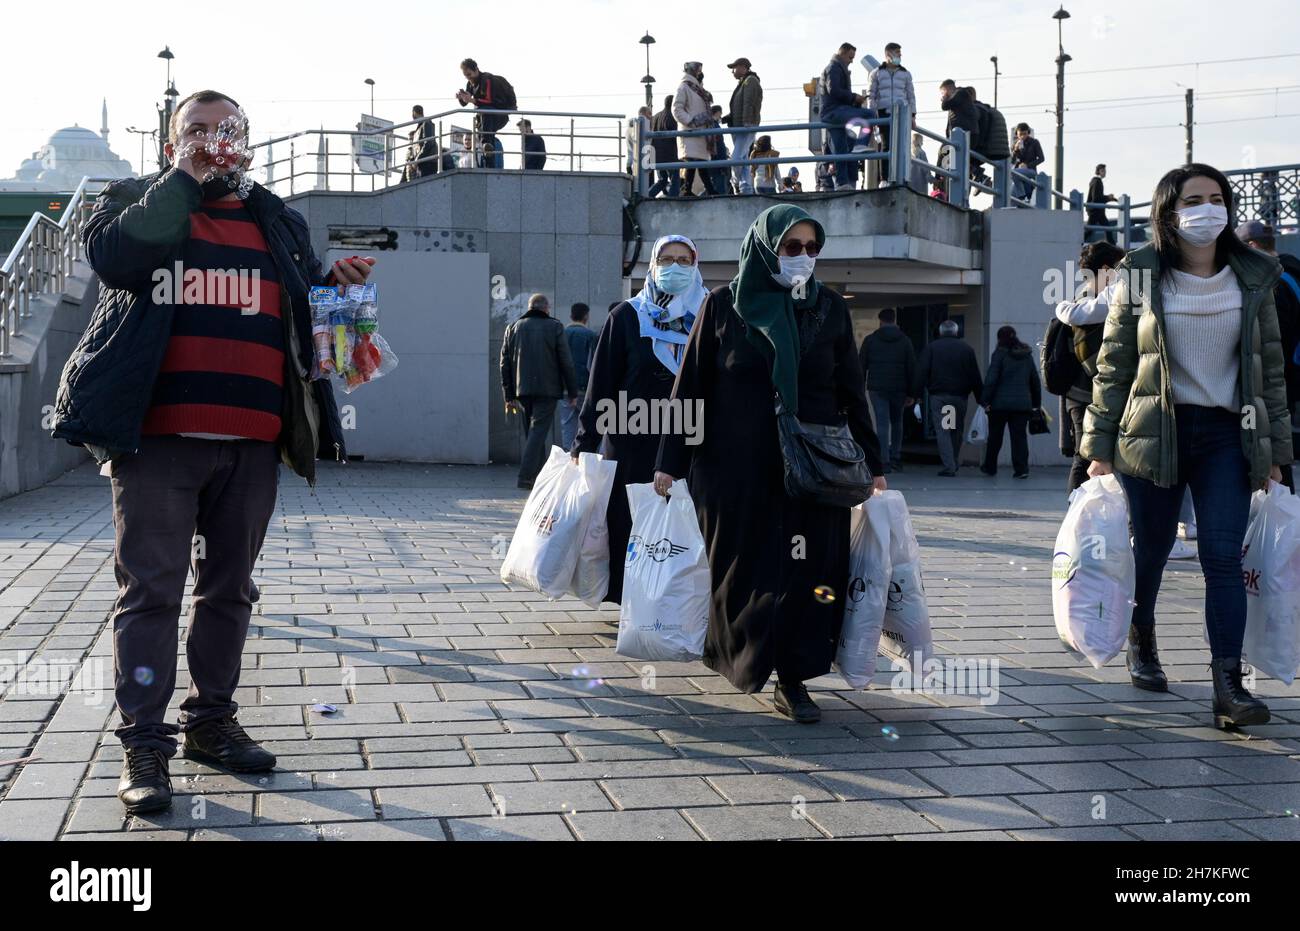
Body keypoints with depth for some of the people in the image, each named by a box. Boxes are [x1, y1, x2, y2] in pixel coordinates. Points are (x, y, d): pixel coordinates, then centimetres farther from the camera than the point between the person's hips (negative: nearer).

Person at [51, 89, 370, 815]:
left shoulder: (280, 223, 18)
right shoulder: (138, 201, 9)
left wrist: (337, 287, 1)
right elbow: (114, 259, -14)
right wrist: (187, 181, -14)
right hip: (157, 438, -3)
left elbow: (304, 314, 22)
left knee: (230, 587, 11)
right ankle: (145, 742, 2)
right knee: (152, 589, -4)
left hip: (252, 444, 4)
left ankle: (213, 720, 23)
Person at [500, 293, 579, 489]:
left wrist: (509, 396, 13)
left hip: (522, 390, 4)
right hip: (547, 390, -4)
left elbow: (505, 364, 11)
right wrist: (573, 393, 3)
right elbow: (566, 363, -2)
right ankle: (526, 476, -19)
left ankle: (538, 475, 16)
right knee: (539, 431, -7)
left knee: (532, 432, 14)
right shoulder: (555, 327, 1)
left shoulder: (513, 328, 12)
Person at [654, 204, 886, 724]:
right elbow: (690, 386, 1)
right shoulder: (723, 307, 0)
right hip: (738, 467, -1)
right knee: (745, 569, 6)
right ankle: (742, 656, 29)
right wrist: (671, 461, -2)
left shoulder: (830, 309, 6)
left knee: (806, 572, -3)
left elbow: (852, 390, 10)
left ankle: (792, 680, 5)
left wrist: (872, 462, 9)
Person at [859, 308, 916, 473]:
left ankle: (884, 461, -10)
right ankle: (896, 459, 14)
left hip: (877, 389, -1)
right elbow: (912, 368, 4)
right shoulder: (905, 340, 5)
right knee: (897, 422, 16)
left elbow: (861, 366, 1)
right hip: (899, 389, 2)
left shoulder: (870, 340, 2)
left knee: (882, 424, -3)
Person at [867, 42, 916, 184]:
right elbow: (871, 95, 6)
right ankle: (884, 179, -6)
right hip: (884, 113, -2)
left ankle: (900, 178, -6)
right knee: (886, 145, -6)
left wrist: (913, 116, 6)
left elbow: (911, 96, 14)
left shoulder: (905, 74, 15)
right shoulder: (877, 73, 10)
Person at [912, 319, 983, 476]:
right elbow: (975, 377, 8)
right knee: (957, 431, 15)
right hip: (960, 396, 2)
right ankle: (955, 464, 21)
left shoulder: (931, 348, 3)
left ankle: (949, 466, -11)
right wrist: (980, 398, 11)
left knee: (942, 431, -2)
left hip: (938, 396, -2)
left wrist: (916, 394, -4)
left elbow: (921, 373, -4)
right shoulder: (967, 349, 8)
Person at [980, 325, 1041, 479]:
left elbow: (991, 379, -11)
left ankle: (990, 467, 20)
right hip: (1023, 403, 3)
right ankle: (1021, 469, -7)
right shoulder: (1027, 355, 11)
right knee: (1020, 436, 3)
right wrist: (1036, 403, 21)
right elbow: (1035, 381, 15)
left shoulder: (1000, 354, -5)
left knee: (995, 436, 10)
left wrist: (985, 400, -9)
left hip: (1000, 403, -3)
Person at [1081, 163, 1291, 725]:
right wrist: (1100, 448, -3)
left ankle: (1228, 683, -10)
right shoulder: (1141, 279, 0)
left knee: (1223, 557, -9)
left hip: (1227, 435, 1)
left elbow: (1271, 368, 9)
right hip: (1153, 432, -1)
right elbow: (1113, 368, 1)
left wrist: (1274, 451, 5)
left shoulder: (1252, 279, 6)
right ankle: (1141, 642, 38)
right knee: (1150, 550, 10)